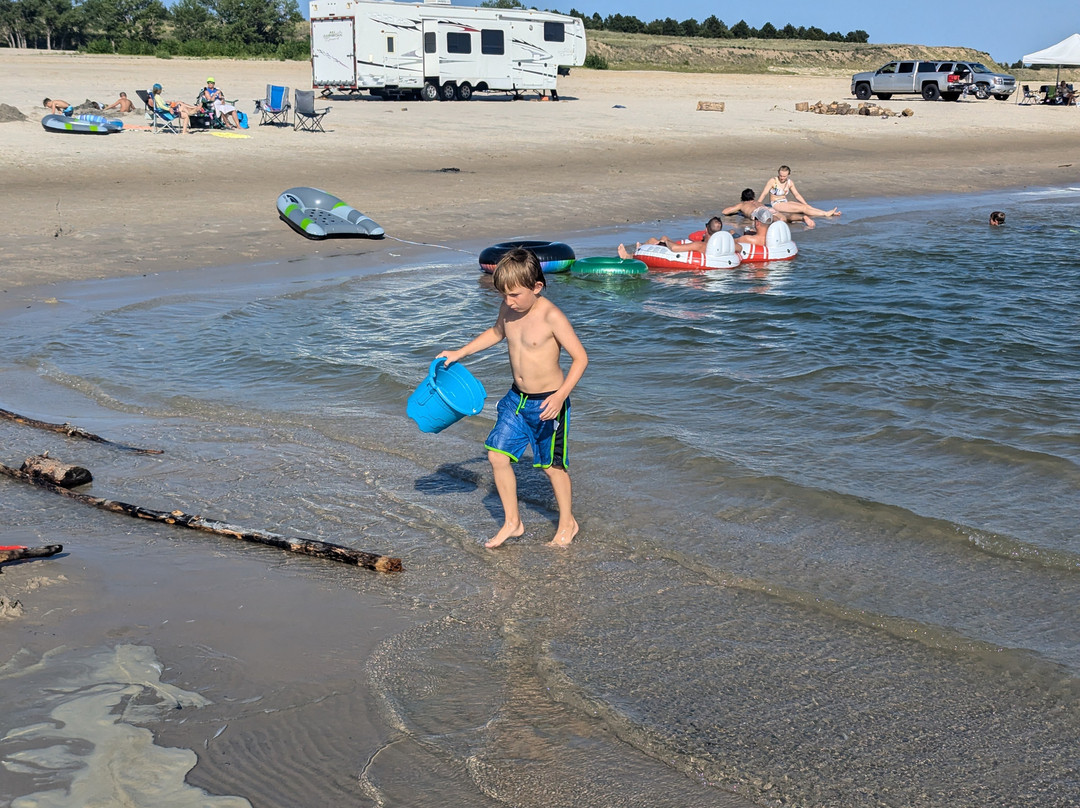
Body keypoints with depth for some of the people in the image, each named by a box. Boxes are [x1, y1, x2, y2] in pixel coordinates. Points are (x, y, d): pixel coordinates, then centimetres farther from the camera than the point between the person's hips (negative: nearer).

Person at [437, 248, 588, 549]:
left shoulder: (551, 316, -23)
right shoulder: (508, 309, -3)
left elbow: (580, 357, -21)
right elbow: (497, 332, 21)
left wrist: (561, 395, -30)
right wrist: (460, 353, 19)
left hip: (547, 402, -7)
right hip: (516, 398, 7)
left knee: (551, 464, 7)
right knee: (497, 455, 3)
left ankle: (567, 522, 29)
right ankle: (512, 522, 19)